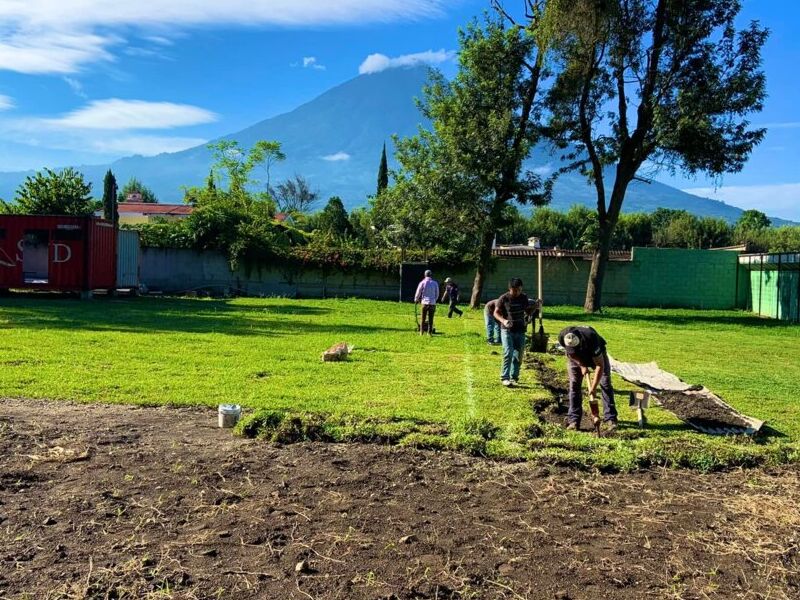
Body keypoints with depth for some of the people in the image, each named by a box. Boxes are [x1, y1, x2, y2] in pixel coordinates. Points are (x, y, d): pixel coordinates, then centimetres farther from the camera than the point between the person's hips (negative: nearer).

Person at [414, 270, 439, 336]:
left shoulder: (422, 283, -2)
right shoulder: (435, 283, 4)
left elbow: (418, 292, 4)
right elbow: (437, 294, 11)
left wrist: (416, 299, 22)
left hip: (424, 302, -1)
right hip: (432, 303, 1)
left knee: (423, 318, 6)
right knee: (430, 318, 4)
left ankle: (422, 332, 6)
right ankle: (429, 332, 3)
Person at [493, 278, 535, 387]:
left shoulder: (524, 298, 4)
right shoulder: (504, 298, -7)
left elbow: (528, 311, 16)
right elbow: (496, 312, -2)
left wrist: (534, 307, -4)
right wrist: (503, 321, -20)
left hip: (520, 331, 4)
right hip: (507, 330, -4)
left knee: (518, 355, 8)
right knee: (508, 353, -15)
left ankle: (514, 377, 22)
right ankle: (504, 378, -10)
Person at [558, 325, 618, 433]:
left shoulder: (591, 339, -44)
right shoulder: (562, 337, -35)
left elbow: (600, 365, -37)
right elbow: (571, 353, -11)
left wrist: (593, 388, -39)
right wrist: (581, 365, -20)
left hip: (596, 355, -2)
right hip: (576, 358, 2)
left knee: (605, 384, -10)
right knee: (574, 385, -7)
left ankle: (610, 419, -7)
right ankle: (574, 420, -4)